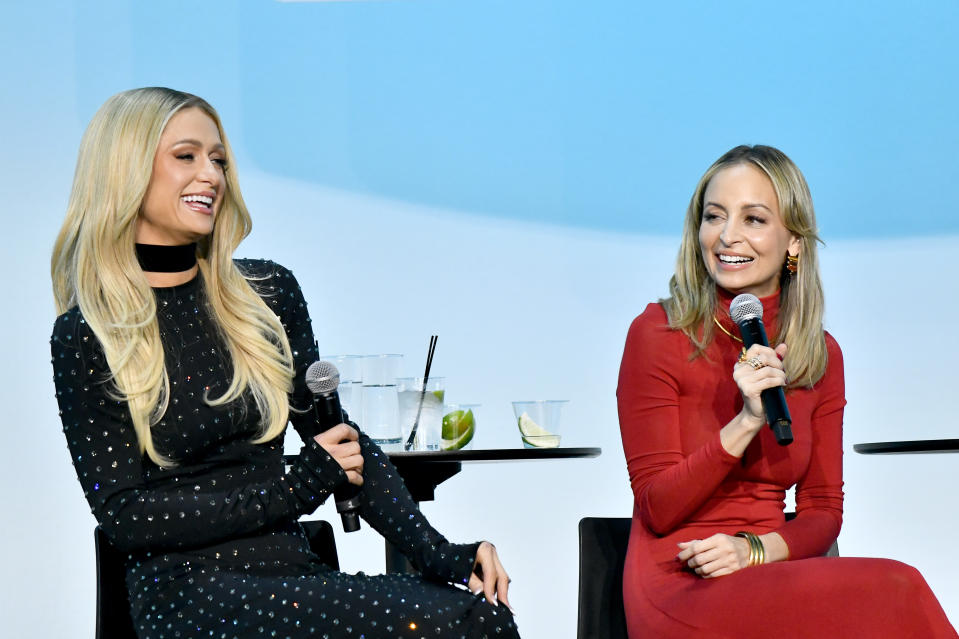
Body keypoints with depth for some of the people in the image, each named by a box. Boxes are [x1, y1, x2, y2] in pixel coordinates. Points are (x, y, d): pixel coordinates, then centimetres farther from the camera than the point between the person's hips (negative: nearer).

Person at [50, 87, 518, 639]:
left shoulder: (269, 293, 12)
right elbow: (122, 514, -5)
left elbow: (342, 438, 12)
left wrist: (436, 552, -4)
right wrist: (297, 488, -10)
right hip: (187, 592, -5)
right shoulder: (86, 338, -1)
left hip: (294, 575, 5)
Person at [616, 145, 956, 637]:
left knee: (895, 594, -29)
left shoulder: (821, 354, 9)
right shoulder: (656, 335, -4)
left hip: (768, 576, 5)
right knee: (889, 593, -30)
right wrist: (746, 421, -19)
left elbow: (822, 510, 12)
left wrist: (753, 549, -10)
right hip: (679, 586, -5)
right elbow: (657, 510, -6)